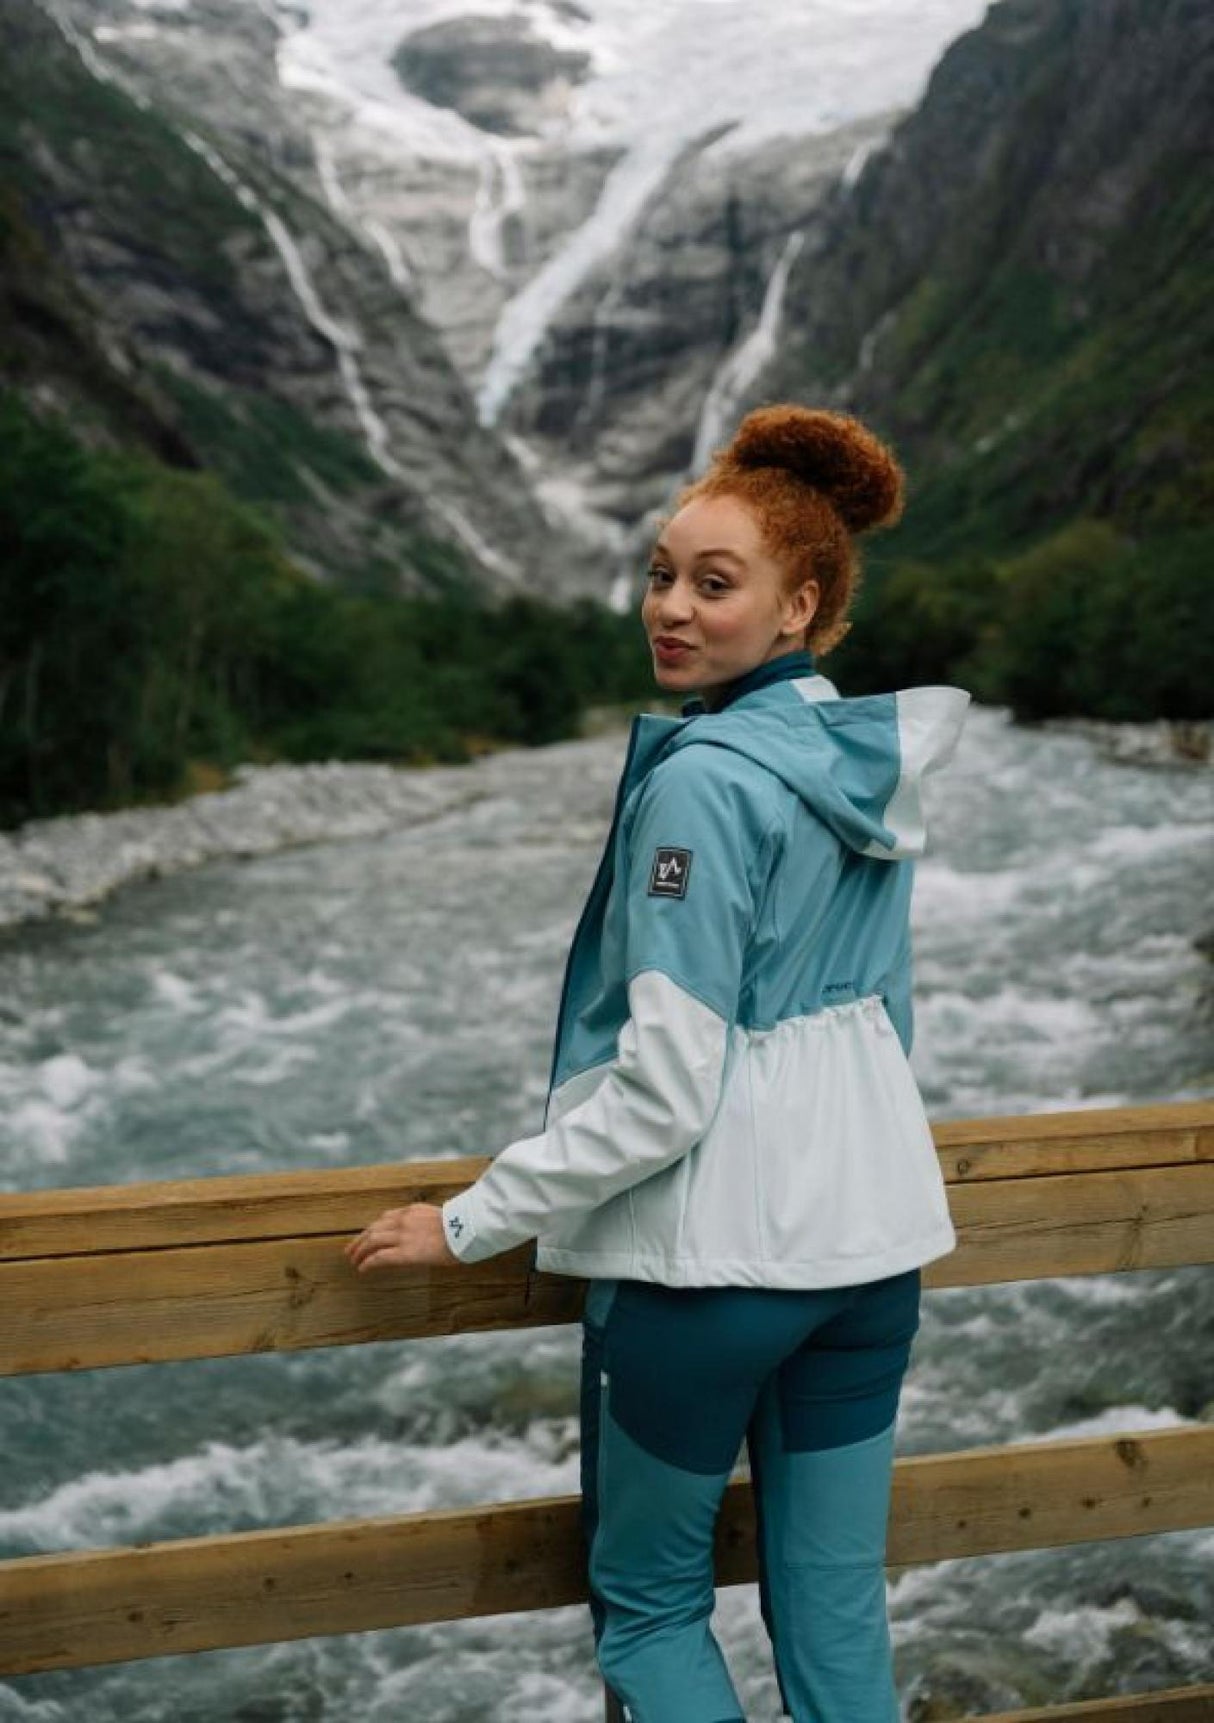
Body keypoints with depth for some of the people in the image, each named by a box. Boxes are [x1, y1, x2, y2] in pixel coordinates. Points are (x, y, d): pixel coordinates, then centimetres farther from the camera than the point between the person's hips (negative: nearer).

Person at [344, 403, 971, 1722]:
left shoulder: (703, 780, -19)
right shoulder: (875, 762, 6)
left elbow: (665, 1081, -21)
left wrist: (474, 1220, -12)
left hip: (712, 1250, -7)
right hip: (874, 1236, 8)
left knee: (647, 1602, 12)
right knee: (839, 1606, 14)